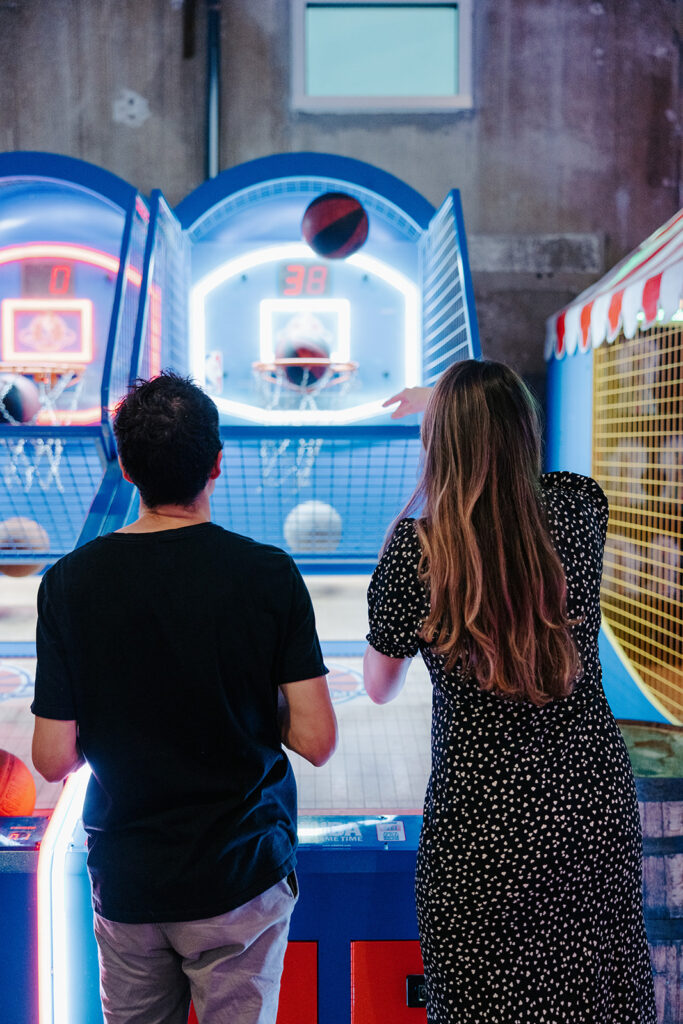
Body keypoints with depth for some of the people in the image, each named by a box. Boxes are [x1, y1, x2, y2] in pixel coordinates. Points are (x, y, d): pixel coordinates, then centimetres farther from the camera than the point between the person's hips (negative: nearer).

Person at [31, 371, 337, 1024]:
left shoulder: (70, 582, -12)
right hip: (239, 873, -2)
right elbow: (317, 741, -15)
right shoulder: (268, 575, -16)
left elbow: (53, 760, -9)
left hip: (123, 878, 2)